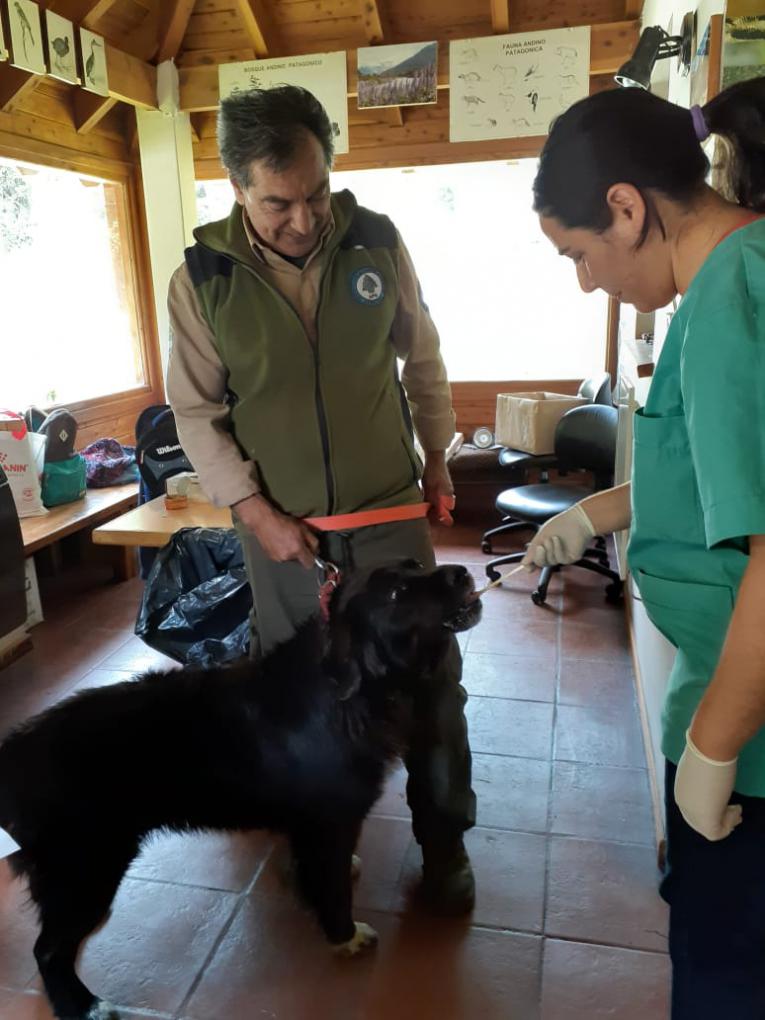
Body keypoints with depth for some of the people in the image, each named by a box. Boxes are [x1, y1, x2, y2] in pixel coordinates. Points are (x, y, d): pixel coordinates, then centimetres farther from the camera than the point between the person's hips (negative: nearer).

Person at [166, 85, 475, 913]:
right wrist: (252, 509, -10)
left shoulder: (376, 242, -5)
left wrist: (437, 457, 12)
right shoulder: (201, 278, -8)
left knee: (431, 683, 7)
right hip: (279, 528, 0)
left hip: (391, 513, 1)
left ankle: (444, 840, 30)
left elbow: (422, 357, 7)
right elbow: (195, 411, -2)